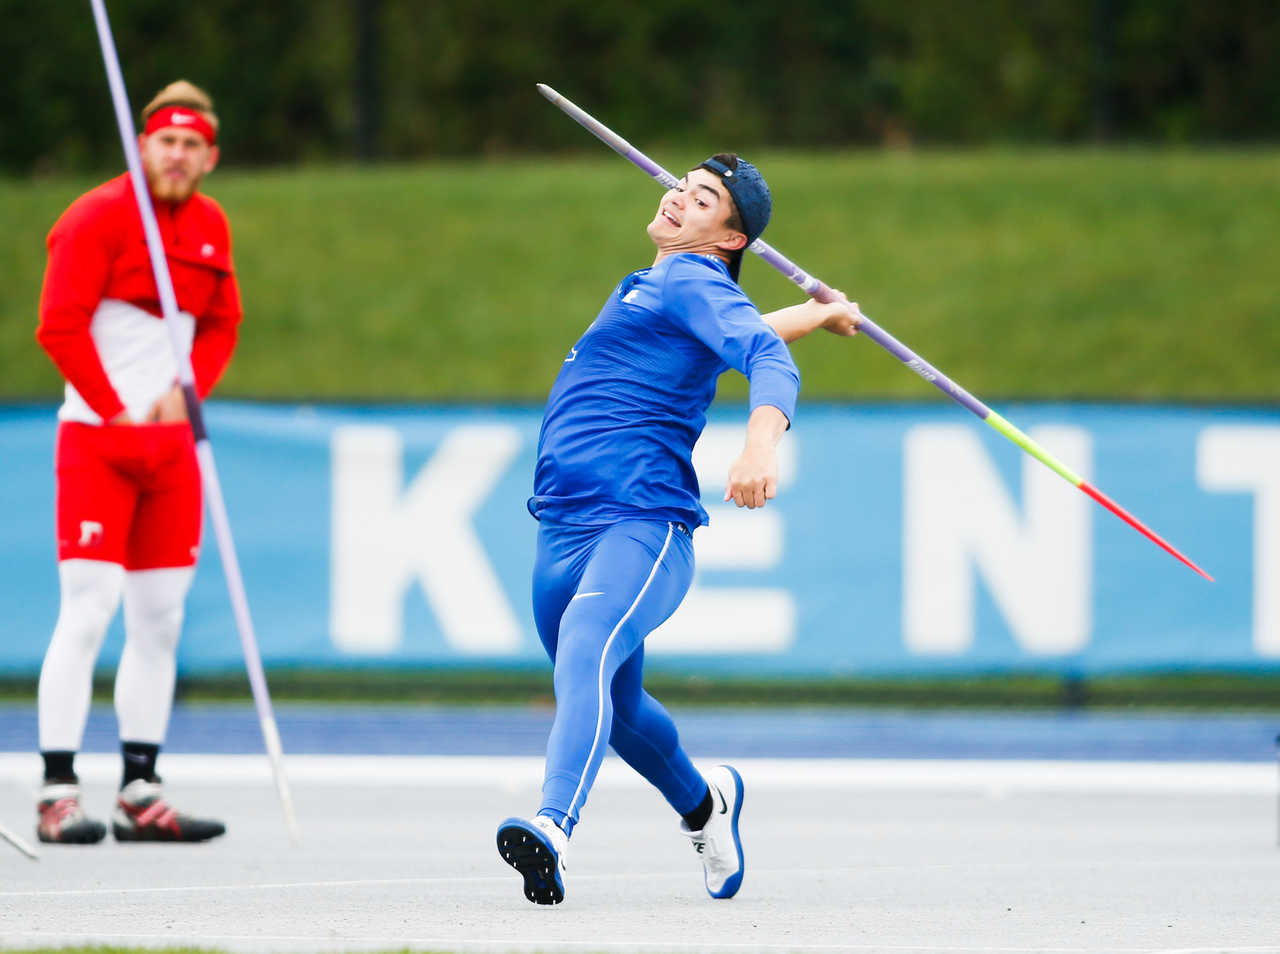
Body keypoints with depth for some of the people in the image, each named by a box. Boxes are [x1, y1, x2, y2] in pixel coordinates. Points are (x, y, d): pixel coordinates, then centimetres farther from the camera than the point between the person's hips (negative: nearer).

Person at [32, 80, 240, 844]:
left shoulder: (210, 227, 11)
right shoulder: (99, 218, -9)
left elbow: (222, 325, 18)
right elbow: (60, 326, -12)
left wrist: (187, 389, 0)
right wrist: (115, 409, -12)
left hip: (170, 439, 7)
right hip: (96, 437, -7)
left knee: (161, 618, 7)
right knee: (89, 610, -13)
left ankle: (141, 793, 12)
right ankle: (58, 794, -13)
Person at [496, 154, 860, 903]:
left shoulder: (696, 283, -1)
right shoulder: (651, 288, 26)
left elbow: (766, 355, -21)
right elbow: (741, 330, 45)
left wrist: (762, 442, -41)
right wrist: (821, 312, 65)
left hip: (642, 526, -9)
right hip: (562, 531, 9)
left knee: (586, 652, -34)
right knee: (615, 708, 22)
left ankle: (555, 828, -55)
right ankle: (702, 803, 50)